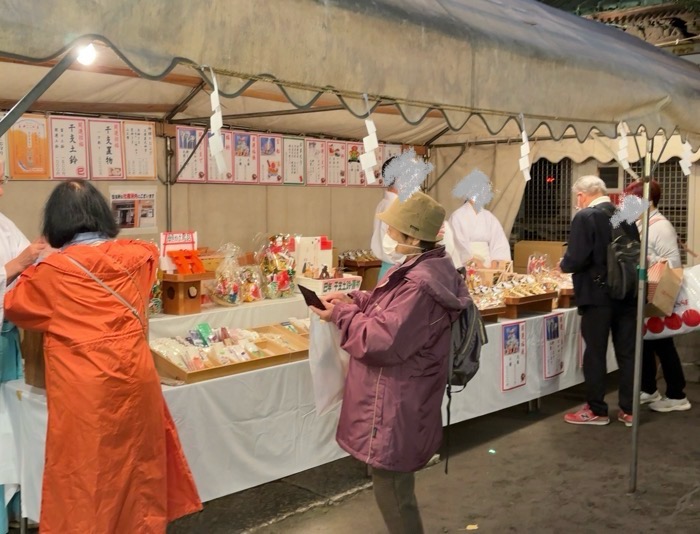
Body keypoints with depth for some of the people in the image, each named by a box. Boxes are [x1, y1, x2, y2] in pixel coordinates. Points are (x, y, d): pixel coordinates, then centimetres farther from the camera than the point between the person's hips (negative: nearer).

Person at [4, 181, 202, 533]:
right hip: (135, 377, 5)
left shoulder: (52, 270, -8)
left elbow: (12, 306, 10)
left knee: (86, 474, 8)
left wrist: (30, 266, 25)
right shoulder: (133, 255, 2)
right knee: (138, 463, 18)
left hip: (85, 390, -4)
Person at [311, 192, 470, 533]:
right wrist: (353, 300, 4)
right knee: (397, 486, 25)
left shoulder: (419, 285, -28)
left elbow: (382, 341, -28)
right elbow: (394, 312, 18)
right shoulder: (425, 269, 5)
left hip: (396, 408, -11)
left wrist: (342, 315, -14)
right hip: (400, 401, 11)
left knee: (391, 491, 5)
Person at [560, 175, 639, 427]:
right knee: (627, 352, 11)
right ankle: (628, 410, 18)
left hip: (598, 295, -6)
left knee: (595, 353, 4)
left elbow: (576, 259, -21)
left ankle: (596, 410, 12)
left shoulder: (585, 217, -13)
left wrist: (564, 265, 0)